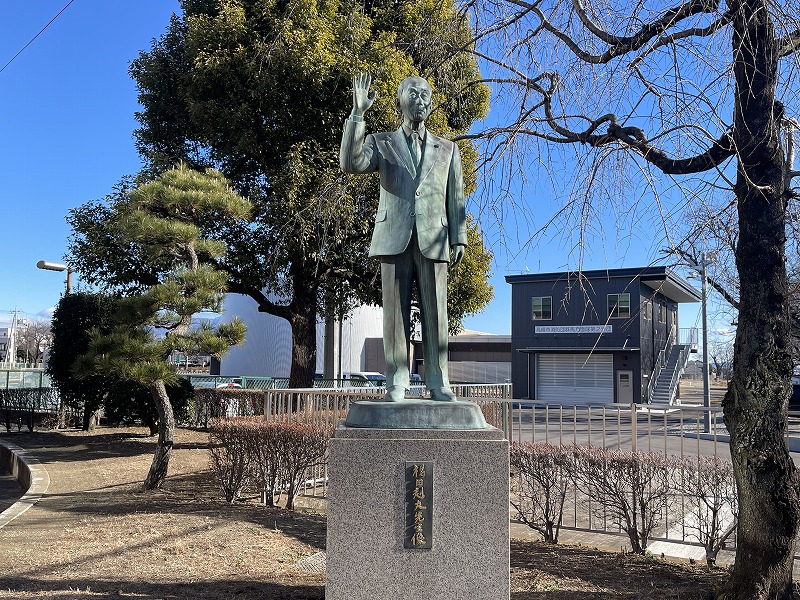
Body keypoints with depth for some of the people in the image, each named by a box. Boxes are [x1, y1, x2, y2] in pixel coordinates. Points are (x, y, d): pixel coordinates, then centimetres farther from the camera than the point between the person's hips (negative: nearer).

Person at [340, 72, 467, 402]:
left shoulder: (448, 149, 17)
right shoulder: (381, 142, 13)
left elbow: (455, 198, 12)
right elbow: (350, 162, -6)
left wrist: (458, 238, 1)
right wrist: (357, 113, -11)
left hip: (432, 240, 1)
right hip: (394, 238, -1)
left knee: (435, 313, -2)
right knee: (395, 313, -1)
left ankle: (438, 383, 2)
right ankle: (396, 384, 3)